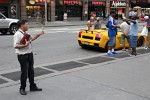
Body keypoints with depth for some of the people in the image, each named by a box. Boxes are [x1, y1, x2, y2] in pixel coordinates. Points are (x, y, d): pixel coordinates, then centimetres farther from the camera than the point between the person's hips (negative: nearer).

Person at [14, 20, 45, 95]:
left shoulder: (26, 33, 11)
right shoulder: (17, 34, -16)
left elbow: (32, 38, 28)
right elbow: (15, 46, -23)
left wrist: (39, 34, 22)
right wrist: (25, 45, -26)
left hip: (30, 54, 9)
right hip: (22, 56, -9)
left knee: (31, 71, 17)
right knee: (24, 72, 0)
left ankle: (32, 86, 30)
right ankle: (22, 88, 17)